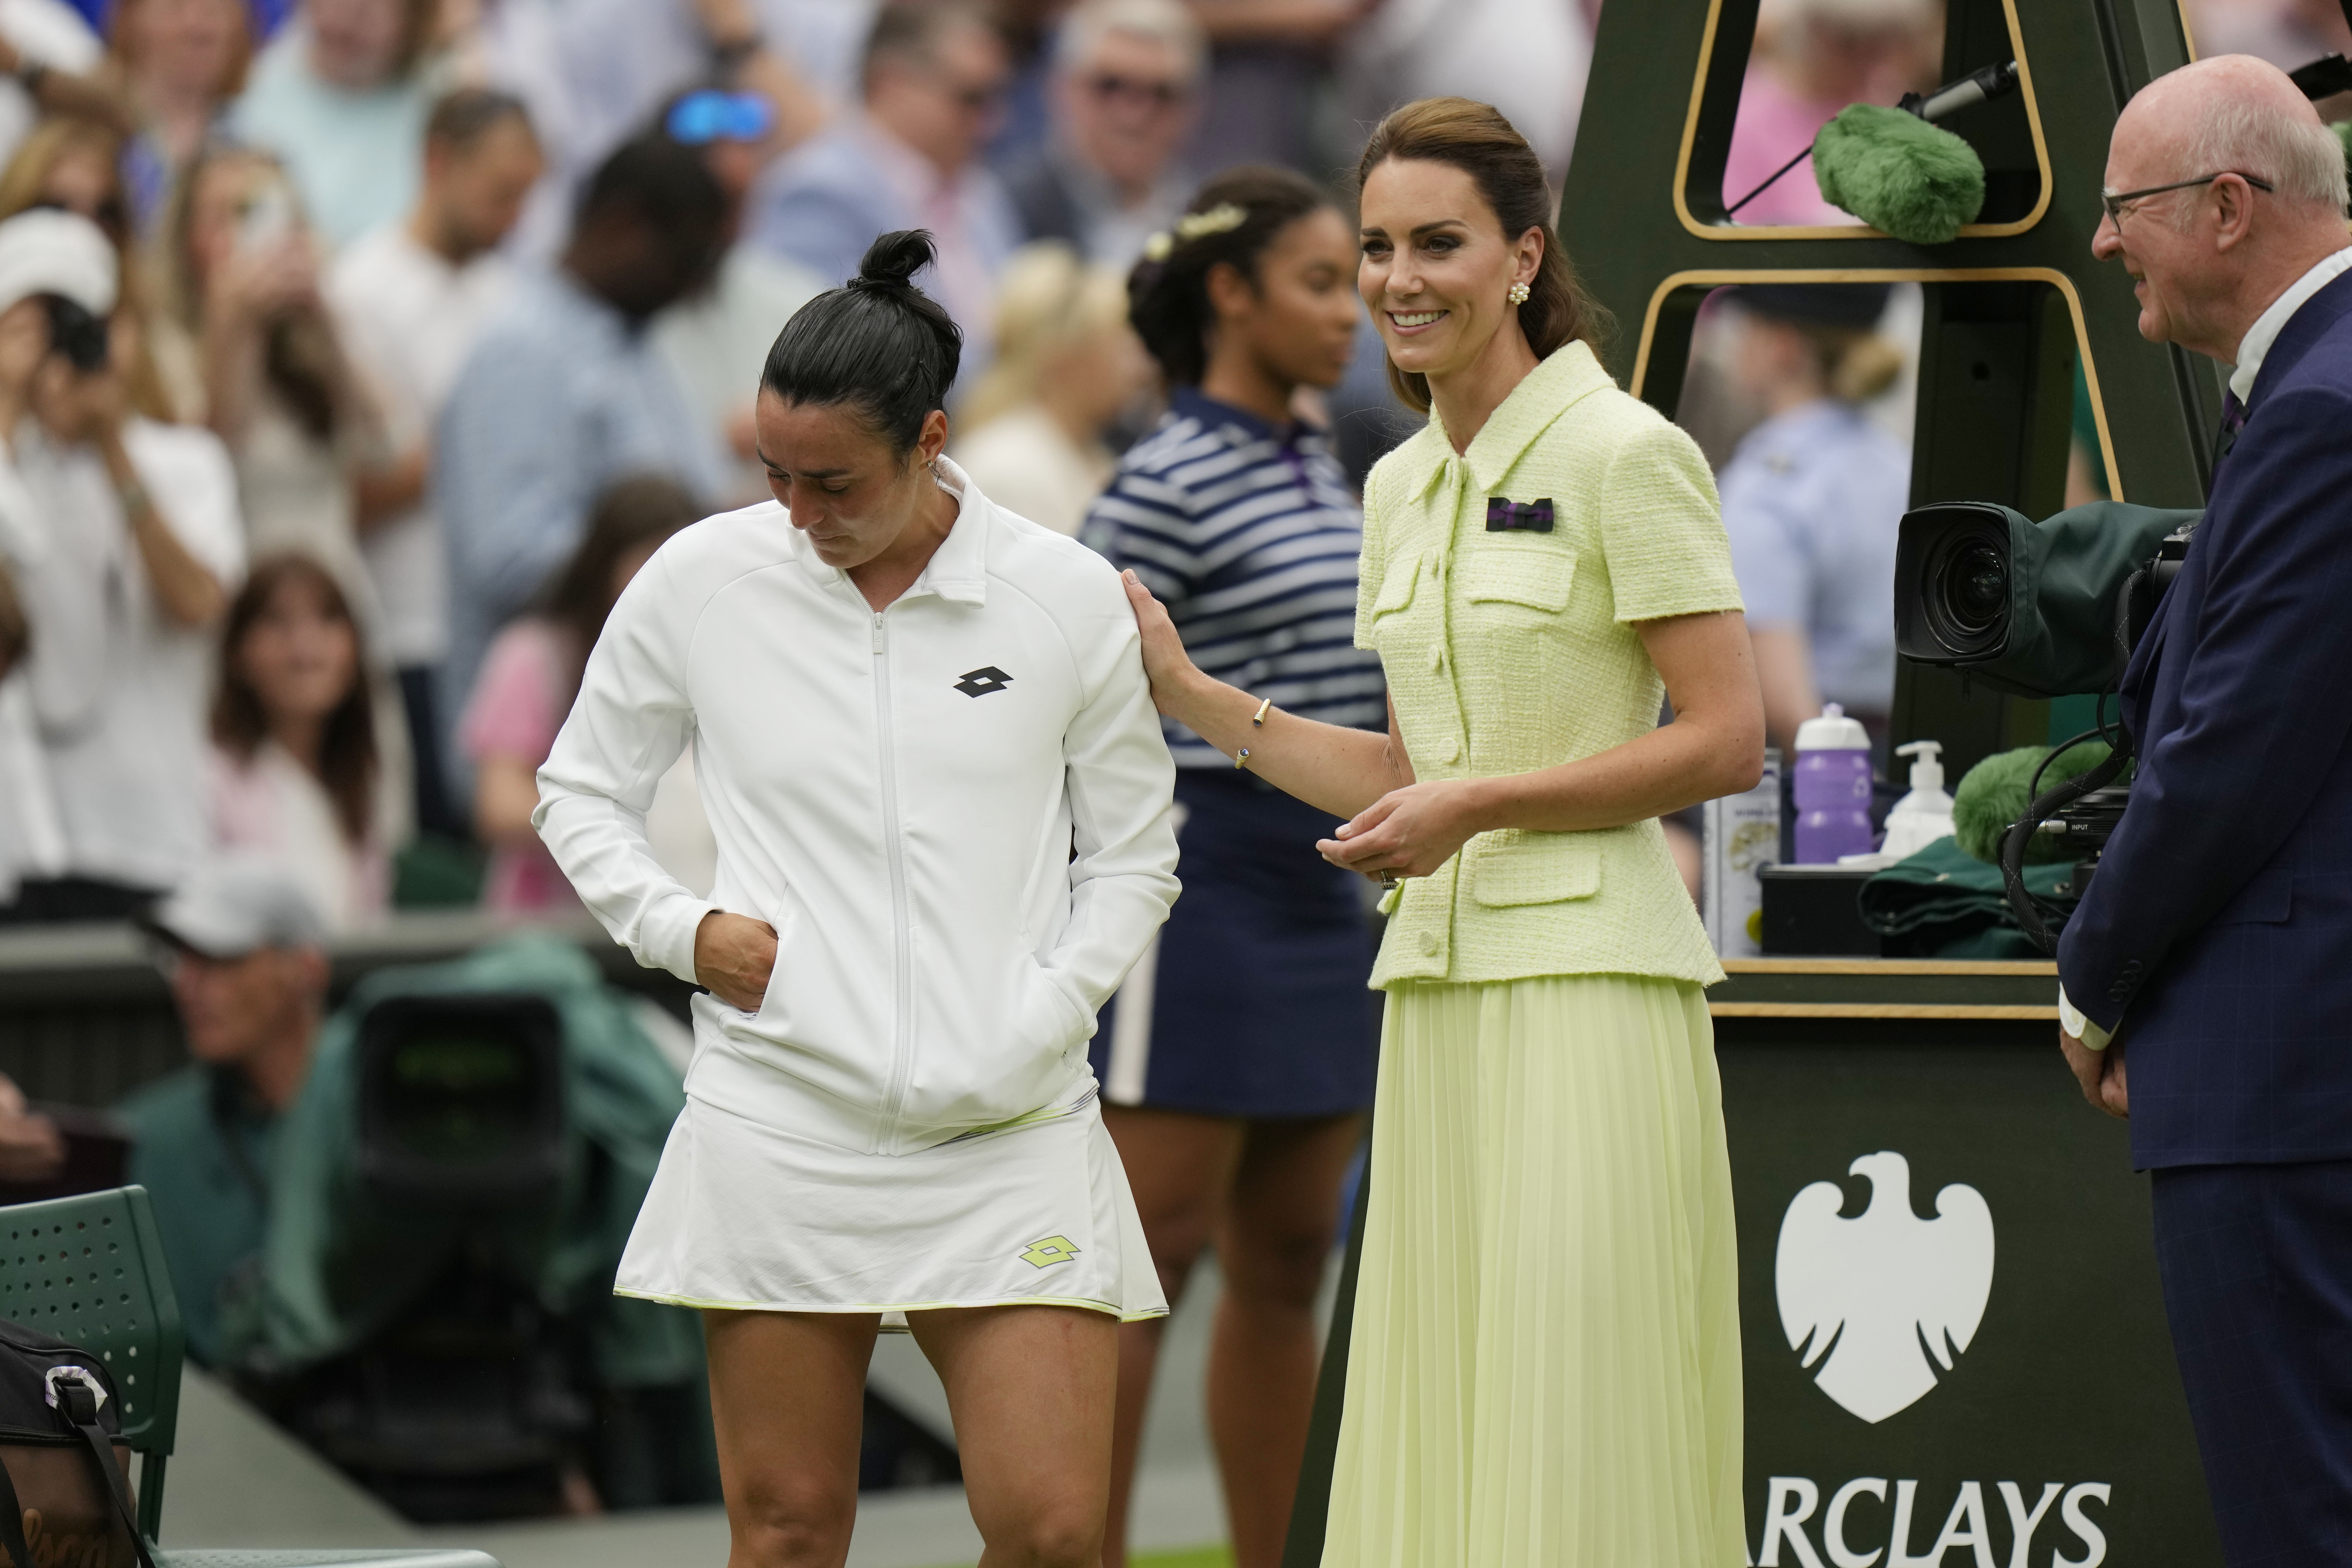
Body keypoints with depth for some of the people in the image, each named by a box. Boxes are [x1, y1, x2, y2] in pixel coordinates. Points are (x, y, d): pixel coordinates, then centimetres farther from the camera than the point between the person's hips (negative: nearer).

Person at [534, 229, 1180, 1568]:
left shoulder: (1068, 598, 1)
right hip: (779, 1120, 0)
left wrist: (1038, 1021, -4)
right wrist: (679, 928, 0)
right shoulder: (702, 583, 2)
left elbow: (1132, 858, 10)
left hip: (1011, 1129, 0)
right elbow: (579, 791, 17)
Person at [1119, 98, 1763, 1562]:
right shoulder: (1404, 486, 16)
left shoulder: (1624, 455, -7)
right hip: (1438, 989, 8)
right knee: (1446, 1432, 5)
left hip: (1589, 976, -8)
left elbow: (1728, 740, -10)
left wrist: (1482, 805, -15)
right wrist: (1194, 698, 16)